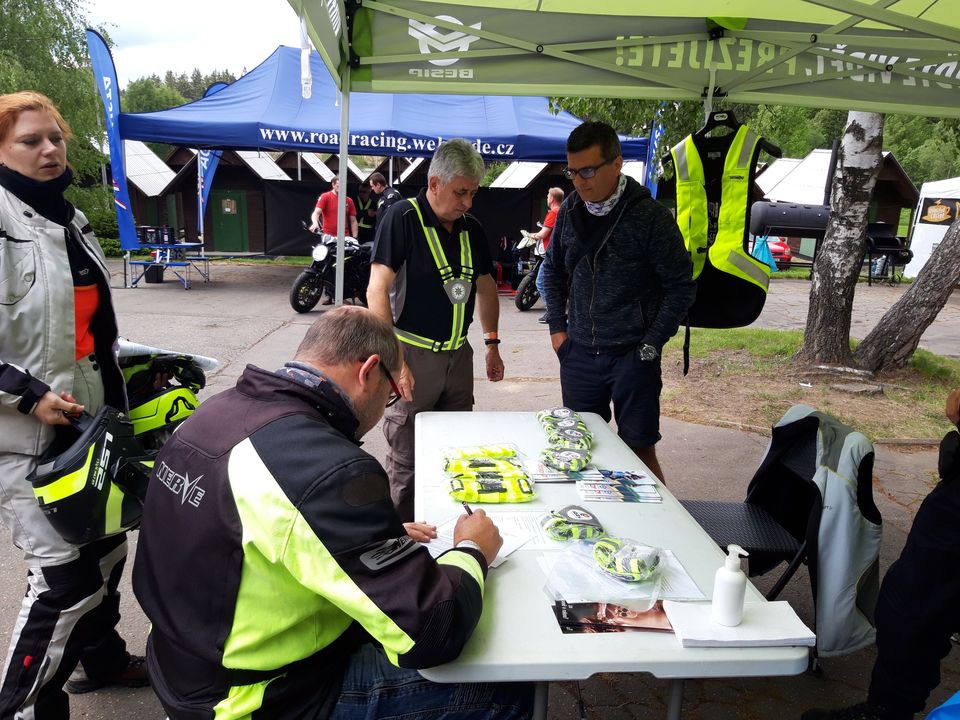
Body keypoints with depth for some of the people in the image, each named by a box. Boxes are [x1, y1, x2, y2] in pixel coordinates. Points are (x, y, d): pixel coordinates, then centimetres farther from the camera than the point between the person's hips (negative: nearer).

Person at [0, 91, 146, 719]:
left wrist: (118, 385, 19)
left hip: (92, 425, 8)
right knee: (65, 577, -8)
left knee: (106, 546, 19)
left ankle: (101, 657, 42)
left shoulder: (70, 220, 13)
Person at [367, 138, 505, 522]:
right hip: (413, 354, -6)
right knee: (406, 458, 3)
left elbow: (485, 287, 22)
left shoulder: (472, 229, 9)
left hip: (458, 354, 6)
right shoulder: (402, 217, -11)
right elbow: (377, 291, -17)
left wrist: (492, 343, 18)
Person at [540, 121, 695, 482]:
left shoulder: (651, 217, -11)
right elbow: (553, 269, 17)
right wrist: (557, 327, 8)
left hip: (631, 355, -5)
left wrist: (650, 346, -11)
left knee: (639, 450, 2)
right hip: (578, 353, 5)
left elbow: (680, 287, -6)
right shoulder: (570, 209, 4)